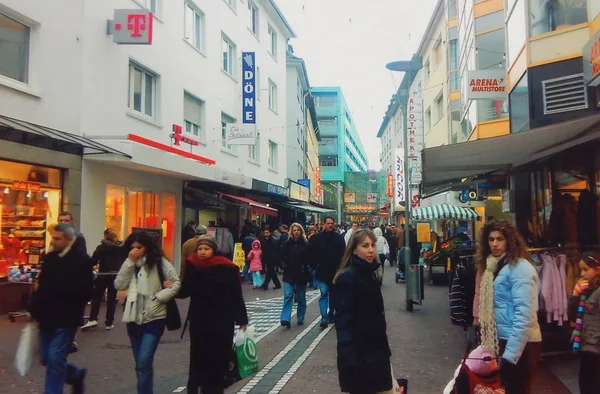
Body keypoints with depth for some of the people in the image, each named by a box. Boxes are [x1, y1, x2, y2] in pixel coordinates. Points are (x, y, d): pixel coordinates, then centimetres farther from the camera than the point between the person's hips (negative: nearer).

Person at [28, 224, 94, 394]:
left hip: (66, 319, -7)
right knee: (47, 358, 15)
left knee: (55, 359, -5)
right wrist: (34, 309, 9)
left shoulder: (81, 259, -14)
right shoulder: (50, 257, 7)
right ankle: (76, 375, 37)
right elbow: (42, 285, 15)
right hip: (47, 317, 7)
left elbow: (86, 291, -16)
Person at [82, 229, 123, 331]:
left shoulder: (102, 247, -9)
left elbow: (93, 261, -8)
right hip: (116, 276, 3)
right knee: (111, 298, 7)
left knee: (96, 297, 9)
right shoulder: (121, 247, 1)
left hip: (103, 275, -3)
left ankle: (93, 320, -2)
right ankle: (109, 323, 8)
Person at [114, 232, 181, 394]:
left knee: (144, 362, -14)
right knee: (140, 364, 15)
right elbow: (119, 285, -3)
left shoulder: (159, 261, -5)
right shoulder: (130, 264, 10)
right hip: (134, 317, 6)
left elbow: (176, 283, -6)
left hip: (154, 317, -6)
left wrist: (159, 297, -14)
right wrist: (129, 262, -9)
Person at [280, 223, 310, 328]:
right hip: (289, 274, 0)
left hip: (301, 274, 0)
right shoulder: (287, 244, 0)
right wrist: (285, 265, -6)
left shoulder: (306, 244, -2)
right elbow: (282, 256, 4)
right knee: (288, 296, -9)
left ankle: (300, 318, 23)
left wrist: (304, 266, -7)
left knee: (301, 298, 11)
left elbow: (309, 258, 1)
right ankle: (285, 319, -14)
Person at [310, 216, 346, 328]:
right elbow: (312, 253, 1)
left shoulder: (339, 238, -2)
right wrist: (315, 265, -4)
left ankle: (331, 315, 27)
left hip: (335, 271, 2)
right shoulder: (317, 237, -3)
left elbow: (343, 254, -2)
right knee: (324, 294, -6)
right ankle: (324, 318, -8)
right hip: (322, 271, -2)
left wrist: (340, 267, -9)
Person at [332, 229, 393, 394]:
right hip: (358, 352, -8)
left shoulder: (369, 273, 8)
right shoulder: (348, 277, -19)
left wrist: (383, 347, 19)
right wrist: (349, 358, -27)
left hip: (374, 348, 8)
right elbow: (344, 321, -23)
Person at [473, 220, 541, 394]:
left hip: (520, 345, -8)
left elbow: (524, 314, -22)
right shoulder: (493, 266, 11)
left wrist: (510, 354, -24)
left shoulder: (520, 268, -16)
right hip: (501, 340, 8)